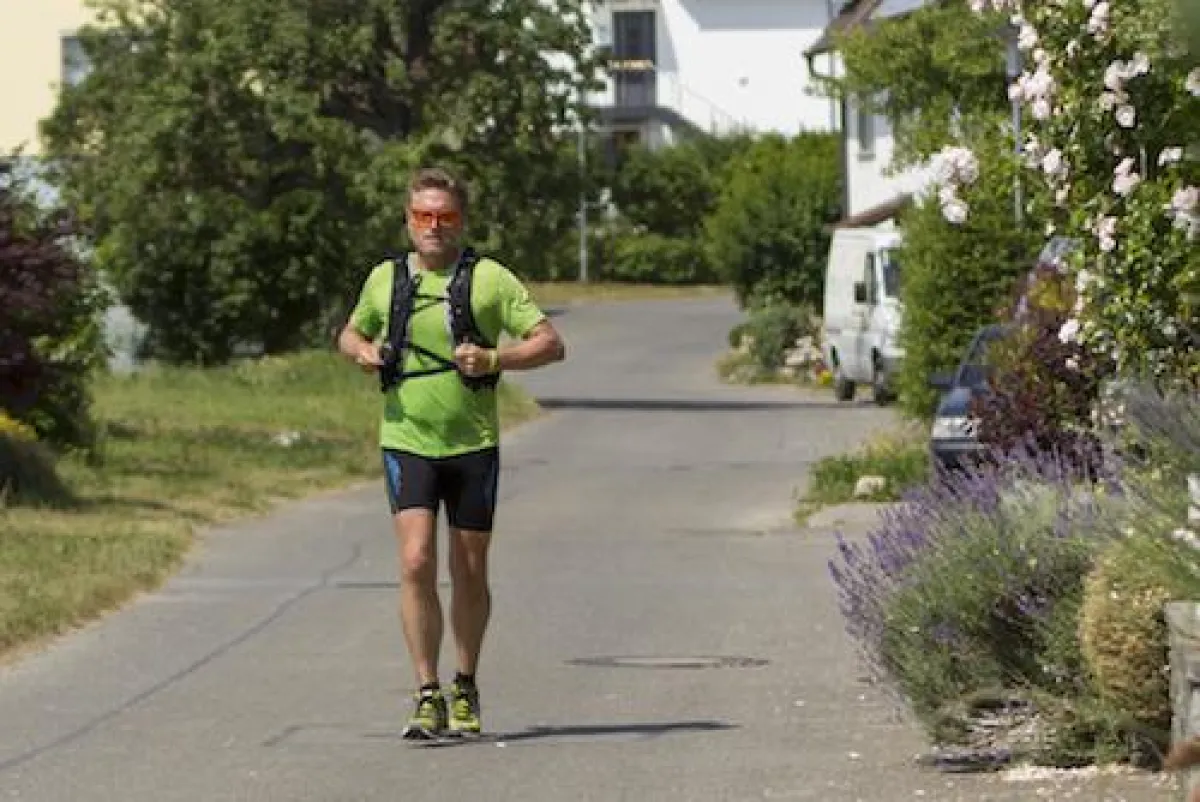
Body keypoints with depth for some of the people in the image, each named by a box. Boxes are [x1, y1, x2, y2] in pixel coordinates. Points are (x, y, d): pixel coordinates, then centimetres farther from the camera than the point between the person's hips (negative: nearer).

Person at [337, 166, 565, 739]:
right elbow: (351, 333, 25)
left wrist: (493, 359, -19)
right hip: (407, 442, 1)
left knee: (470, 574, 8)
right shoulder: (384, 278, 7)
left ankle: (465, 689, 28)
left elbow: (551, 344, -3)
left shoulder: (490, 279, -1)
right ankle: (428, 697, -13)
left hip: (473, 446, -1)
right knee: (416, 563, -15)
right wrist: (361, 351, 1)